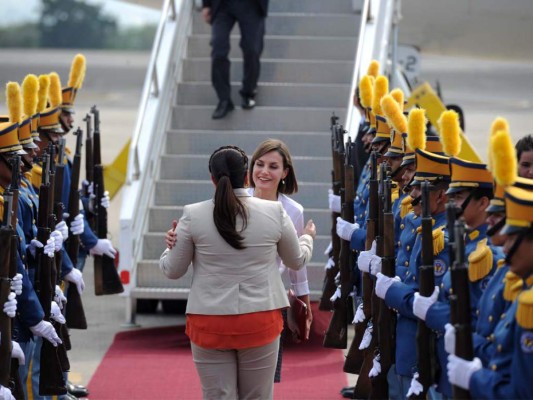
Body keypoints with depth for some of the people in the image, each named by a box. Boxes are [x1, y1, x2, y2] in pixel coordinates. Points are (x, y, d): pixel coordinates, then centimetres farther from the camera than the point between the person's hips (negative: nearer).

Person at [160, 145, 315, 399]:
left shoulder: (193, 215, -6)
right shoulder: (275, 212, -3)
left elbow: (172, 271, 4)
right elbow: (297, 261, 13)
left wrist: (170, 245, 26)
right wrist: (308, 237, 35)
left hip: (209, 323, -1)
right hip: (260, 321, 1)